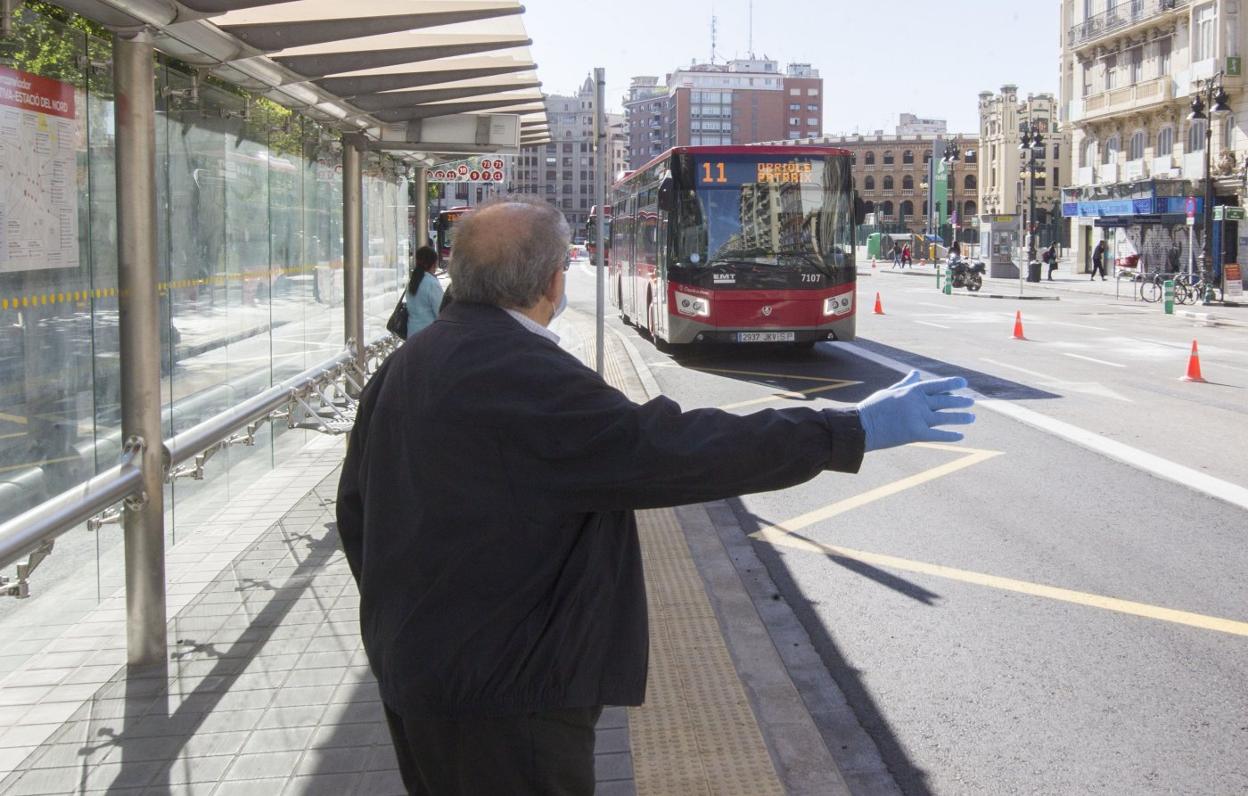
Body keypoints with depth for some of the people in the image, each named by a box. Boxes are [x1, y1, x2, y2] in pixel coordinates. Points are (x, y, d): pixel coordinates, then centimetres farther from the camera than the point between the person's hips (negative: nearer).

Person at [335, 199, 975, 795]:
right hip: (503, 688, -9)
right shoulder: (527, 377, -25)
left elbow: (356, 505, 13)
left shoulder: (405, 365, 5)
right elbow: (672, 449, -28)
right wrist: (856, 430, -22)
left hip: (409, 666, 9)